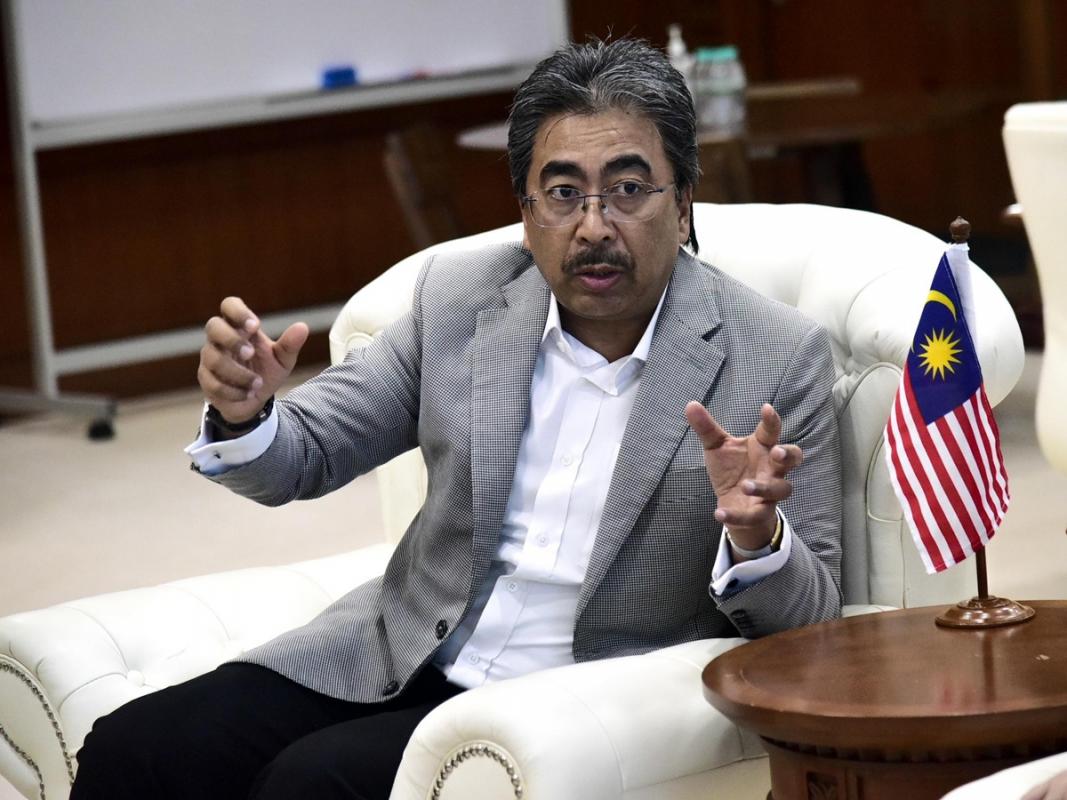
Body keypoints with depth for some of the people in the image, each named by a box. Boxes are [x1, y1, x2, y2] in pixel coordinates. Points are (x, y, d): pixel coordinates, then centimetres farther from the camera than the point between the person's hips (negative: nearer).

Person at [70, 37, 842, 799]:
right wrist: (244, 415, -16)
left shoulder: (780, 361, -10)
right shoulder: (459, 299, 1)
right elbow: (304, 456, 7)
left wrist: (756, 535, -30)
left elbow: (809, 616, -7)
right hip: (406, 650, 4)